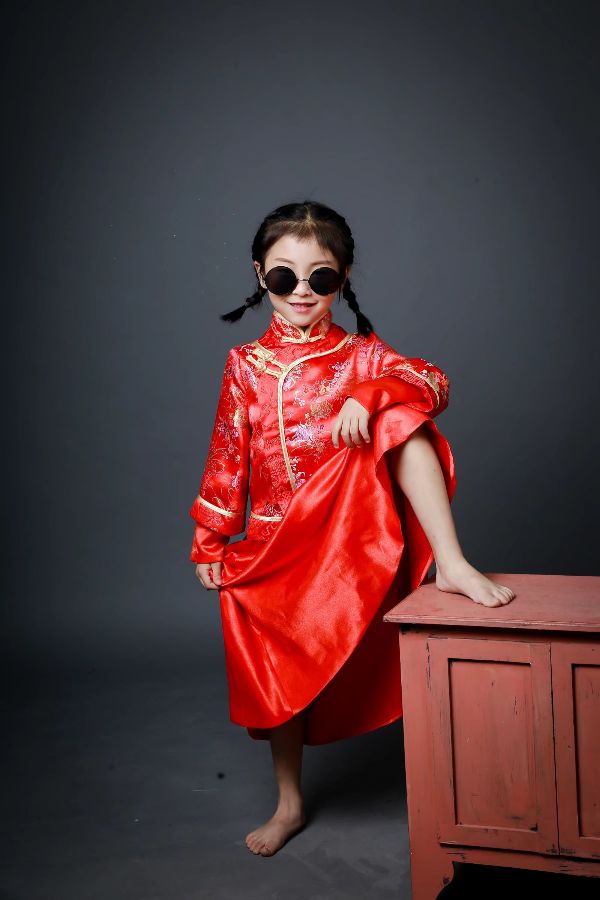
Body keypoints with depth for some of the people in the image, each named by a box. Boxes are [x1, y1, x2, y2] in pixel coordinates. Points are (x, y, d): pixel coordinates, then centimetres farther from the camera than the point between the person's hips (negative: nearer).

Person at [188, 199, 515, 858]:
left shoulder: (363, 355, 1)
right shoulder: (245, 365, 4)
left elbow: (431, 382, -17)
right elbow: (227, 458, 7)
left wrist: (368, 397, -36)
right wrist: (210, 541, 6)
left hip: (353, 528, -2)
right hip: (274, 542, 2)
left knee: (403, 417, -25)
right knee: (276, 673, 5)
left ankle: (452, 565, -30)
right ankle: (289, 805, 28)